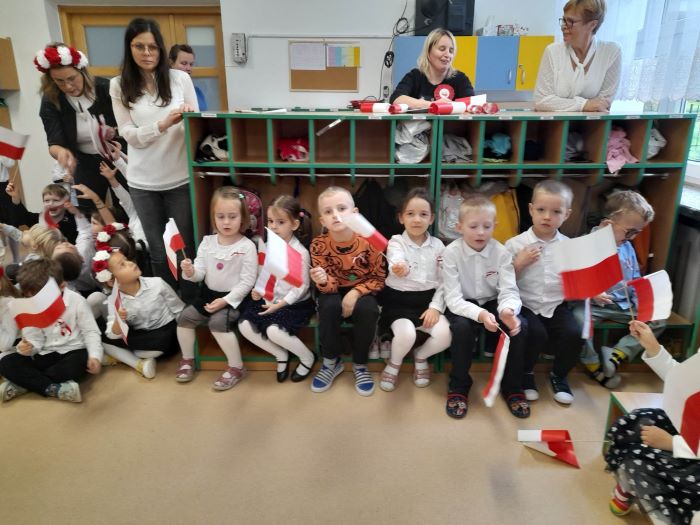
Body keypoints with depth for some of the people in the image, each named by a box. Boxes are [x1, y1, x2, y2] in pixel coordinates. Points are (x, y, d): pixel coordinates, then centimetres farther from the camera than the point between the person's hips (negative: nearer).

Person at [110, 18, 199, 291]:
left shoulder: (180, 78, 0)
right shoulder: (119, 85, 2)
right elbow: (129, 135, -6)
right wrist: (164, 124, -23)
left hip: (181, 178, -1)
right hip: (143, 182, 1)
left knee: (186, 247, 5)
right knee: (158, 252, 11)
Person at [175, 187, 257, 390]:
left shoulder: (247, 246, -14)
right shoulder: (207, 242, 1)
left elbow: (247, 281, -15)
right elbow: (200, 273, 0)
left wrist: (225, 301, -20)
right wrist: (190, 272, -24)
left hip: (234, 297, -6)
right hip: (208, 293, 6)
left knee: (217, 321, -26)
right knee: (184, 317, -5)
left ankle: (237, 367, -9)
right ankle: (187, 359, 19)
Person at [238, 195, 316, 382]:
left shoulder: (300, 252, -17)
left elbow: (301, 287, -16)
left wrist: (280, 304, -20)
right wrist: (257, 290, -6)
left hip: (294, 303, -7)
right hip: (268, 300, 7)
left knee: (273, 330, -27)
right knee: (244, 325, -9)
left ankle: (307, 357, 2)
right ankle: (281, 355, 13)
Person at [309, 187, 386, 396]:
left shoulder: (368, 239, -18)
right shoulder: (319, 245, -15)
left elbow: (379, 277, -10)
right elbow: (330, 285, -12)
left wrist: (356, 293, -25)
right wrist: (322, 281, -37)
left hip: (363, 291, 0)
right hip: (336, 291, 1)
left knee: (368, 309, -32)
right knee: (329, 306, -32)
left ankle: (360, 364, -7)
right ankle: (331, 362, -8)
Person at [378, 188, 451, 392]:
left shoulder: (438, 245, 4)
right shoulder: (396, 242, -6)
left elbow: (443, 281, 5)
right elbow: (396, 262, -31)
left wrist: (436, 307, -8)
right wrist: (398, 268, -55)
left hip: (428, 300, 3)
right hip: (399, 300, -3)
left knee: (444, 334, -22)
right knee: (406, 334, -30)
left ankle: (421, 357, 13)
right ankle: (394, 363, 7)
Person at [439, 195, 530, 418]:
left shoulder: (501, 253, -9)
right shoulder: (451, 252, -17)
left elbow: (509, 291, -15)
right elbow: (453, 299, -22)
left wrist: (508, 310, -41)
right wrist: (479, 314, -41)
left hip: (492, 304, 3)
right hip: (462, 306, -2)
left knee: (519, 325, -25)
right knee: (462, 326, -34)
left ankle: (512, 386, -1)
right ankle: (458, 386, -9)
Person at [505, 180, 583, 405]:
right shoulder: (514, 244, -5)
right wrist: (519, 264, -17)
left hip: (557, 306, 3)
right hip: (525, 305, -3)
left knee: (573, 334, -22)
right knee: (535, 333, -29)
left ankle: (559, 375, 11)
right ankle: (525, 374, 5)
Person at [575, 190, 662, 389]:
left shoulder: (627, 247, 11)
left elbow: (635, 280, 19)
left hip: (623, 305, 7)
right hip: (592, 303, -7)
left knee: (658, 320, -5)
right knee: (578, 318, -35)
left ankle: (616, 356, -13)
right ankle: (594, 365, -9)